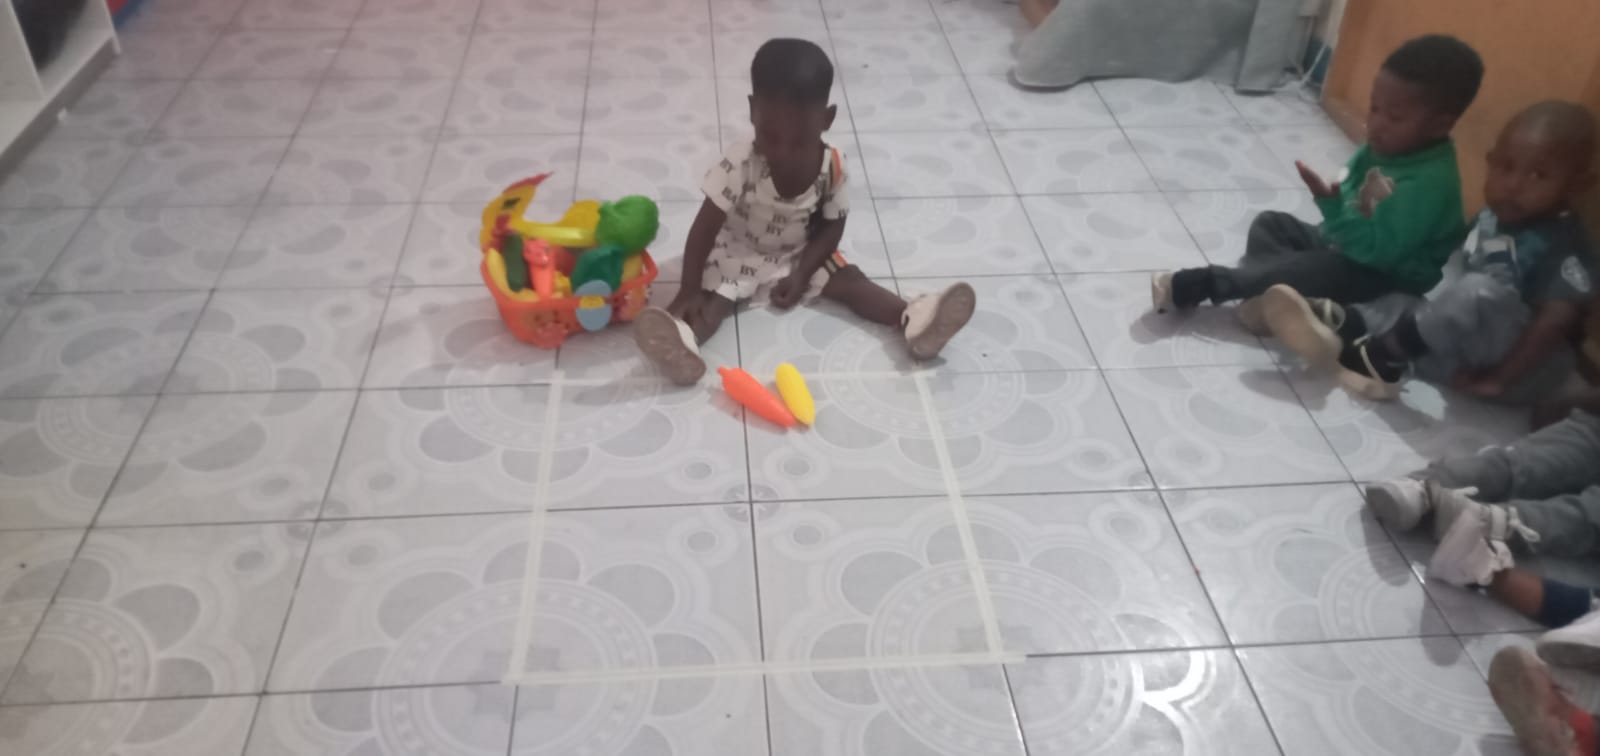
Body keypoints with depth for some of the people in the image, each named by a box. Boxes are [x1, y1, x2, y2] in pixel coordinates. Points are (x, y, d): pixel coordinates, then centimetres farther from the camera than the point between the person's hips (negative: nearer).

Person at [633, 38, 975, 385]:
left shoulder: (833, 167, -21)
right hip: (738, 253, -3)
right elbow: (704, 229, -26)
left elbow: (832, 228, -8)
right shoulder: (740, 164, -30)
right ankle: (684, 337, -55)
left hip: (800, 255, 3)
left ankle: (912, 318, -29)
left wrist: (802, 275, -19)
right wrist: (689, 290, -31)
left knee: (850, 280, -15)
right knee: (714, 296, -29)